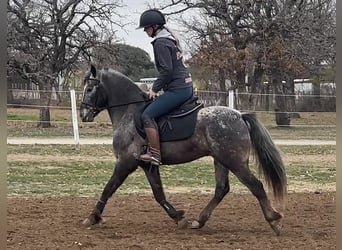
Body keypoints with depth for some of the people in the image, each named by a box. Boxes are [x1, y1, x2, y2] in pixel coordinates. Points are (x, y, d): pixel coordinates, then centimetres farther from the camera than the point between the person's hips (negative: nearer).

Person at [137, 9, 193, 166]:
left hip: (177, 89, -11)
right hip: (186, 87, 11)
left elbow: (166, 70, -19)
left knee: (147, 115, -16)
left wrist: (155, 89, -9)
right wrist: (157, 87, 22)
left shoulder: (160, 43, -13)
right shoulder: (169, 38, 18)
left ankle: (155, 155, -20)